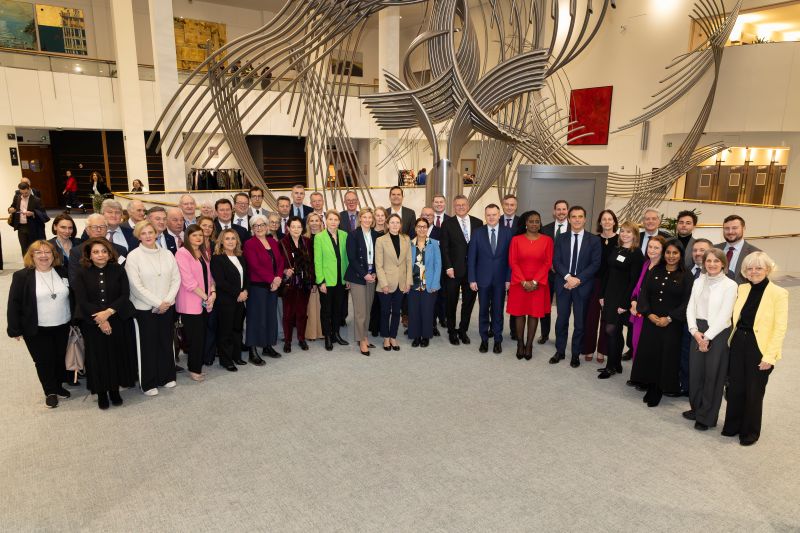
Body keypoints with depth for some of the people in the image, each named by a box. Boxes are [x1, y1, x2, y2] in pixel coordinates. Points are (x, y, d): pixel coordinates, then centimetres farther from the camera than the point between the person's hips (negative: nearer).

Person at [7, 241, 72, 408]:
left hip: (63, 327, 3)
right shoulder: (21, 276, -8)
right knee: (43, 361, 6)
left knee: (60, 358, 14)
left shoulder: (63, 272, 2)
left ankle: (59, 386, 35)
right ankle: (50, 392, 23)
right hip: (37, 330, -3)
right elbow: (13, 304, -8)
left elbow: (73, 297, 9)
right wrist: (15, 329, -10)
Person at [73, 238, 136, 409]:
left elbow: (125, 295, -5)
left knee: (117, 354, 6)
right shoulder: (82, 274, 1)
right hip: (92, 323, 0)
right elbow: (82, 301, -6)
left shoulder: (118, 270, 2)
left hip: (117, 321, 1)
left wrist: (108, 312, -17)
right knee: (98, 356, 6)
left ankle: (115, 389, 22)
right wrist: (100, 319, -15)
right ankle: (101, 392, 20)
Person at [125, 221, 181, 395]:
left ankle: (166, 377, 26)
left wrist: (167, 300, -9)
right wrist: (157, 303, -13)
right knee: (148, 345, 5)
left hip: (167, 307, 4)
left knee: (166, 341, 11)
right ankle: (149, 383, 17)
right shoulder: (133, 256, -7)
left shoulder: (167, 254, 4)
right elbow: (136, 285, -12)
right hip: (145, 308, -3)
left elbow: (176, 279, 3)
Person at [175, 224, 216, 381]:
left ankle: (198, 366, 20)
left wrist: (213, 292, -2)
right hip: (190, 303, -7)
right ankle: (194, 369, 12)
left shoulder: (203, 253, 15)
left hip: (205, 302, 7)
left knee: (202, 335, 8)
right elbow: (187, 280, -17)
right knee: (196, 337, -2)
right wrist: (205, 297, -14)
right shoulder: (182, 253, -10)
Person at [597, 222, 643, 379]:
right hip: (609, 295, 6)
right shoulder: (615, 250, 10)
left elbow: (634, 281, -12)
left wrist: (624, 304, -15)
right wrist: (602, 295, 6)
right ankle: (616, 364, 22)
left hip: (622, 298, -6)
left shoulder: (636, 254, -8)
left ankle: (611, 366, 9)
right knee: (611, 331, 10)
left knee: (612, 330, -4)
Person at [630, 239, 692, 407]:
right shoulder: (654, 272, 7)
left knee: (666, 356, 2)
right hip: (650, 321, 3)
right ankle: (651, 388, 20)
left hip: (672, 324, -3)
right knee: (648, 353, 4)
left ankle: (658, 391, 17)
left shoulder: (685, 277, -2)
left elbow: (686, 302, -7)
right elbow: (644, 294, 4)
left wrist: (669, 318, -15)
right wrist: (649, 314, -10)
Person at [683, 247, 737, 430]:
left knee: (713, 374, 4)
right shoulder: (698, 282, 8)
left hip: (719, 333, -4)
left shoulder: (730, 285, -8)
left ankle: (706, 417, 17)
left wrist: (707, 337, -12)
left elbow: (724, 315, -12)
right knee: (695, 372, 9)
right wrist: (695, 331, -7)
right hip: (698, 332, 4)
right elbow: (690, 308, 5)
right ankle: (696, 408, 28)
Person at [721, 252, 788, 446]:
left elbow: (780, 328, -12)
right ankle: (732, 425, 29)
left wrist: (769, 356, -15)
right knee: (735, 388, 11)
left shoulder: (778, 293, -10)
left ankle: (750, 432, 26)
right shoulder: (742, 289, 5)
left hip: (759, 348, -4)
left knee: (754, 392, 9)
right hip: (738, 344, 4)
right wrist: (733, 341, 5)